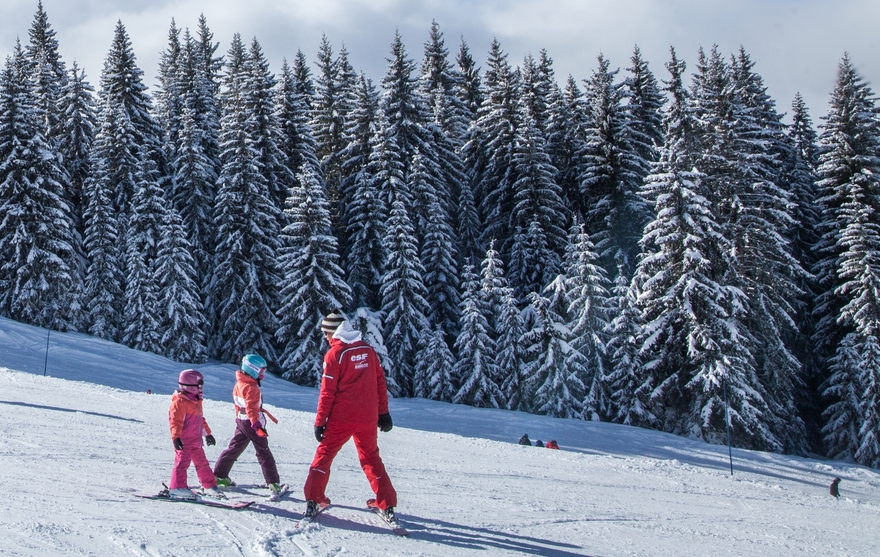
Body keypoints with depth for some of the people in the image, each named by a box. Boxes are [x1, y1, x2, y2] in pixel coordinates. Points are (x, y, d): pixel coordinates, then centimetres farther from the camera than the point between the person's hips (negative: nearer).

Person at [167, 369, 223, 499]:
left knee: (202, 462, 13)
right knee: (182, 462, -13)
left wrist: (207, 433, 32)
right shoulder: (180, 402, -13)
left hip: (195, 440, 9)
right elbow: (176, 421, -20)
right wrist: (176, 437, -29)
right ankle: (177, 488, -14)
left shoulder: (196, 401, 18)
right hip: (184, 440, -9)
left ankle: (209, 486, 20)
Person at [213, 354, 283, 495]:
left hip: (241, 421, 8)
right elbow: (251, 408, -29)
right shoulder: (251, 388, -20)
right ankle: (273, 483, -5)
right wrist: (256, 425, -35)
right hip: (251, 423, -8)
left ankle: (220, 476, 21)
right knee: (264, 453, -4)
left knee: (234, 448, 17)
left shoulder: (239, 384, 8)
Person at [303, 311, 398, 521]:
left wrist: (320, 421, -4)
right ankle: (387, 505, 14)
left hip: (341, 418, -4)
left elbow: (327, 391, -9)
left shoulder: (335, 354, -9)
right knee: (371, 458, 17)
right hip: (368, 418, 4)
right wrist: (383, 413, 16)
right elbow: (380, 383, 9)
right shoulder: (368, 350, 5)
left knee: (324, 455, 10)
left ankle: (314, 501, 4)